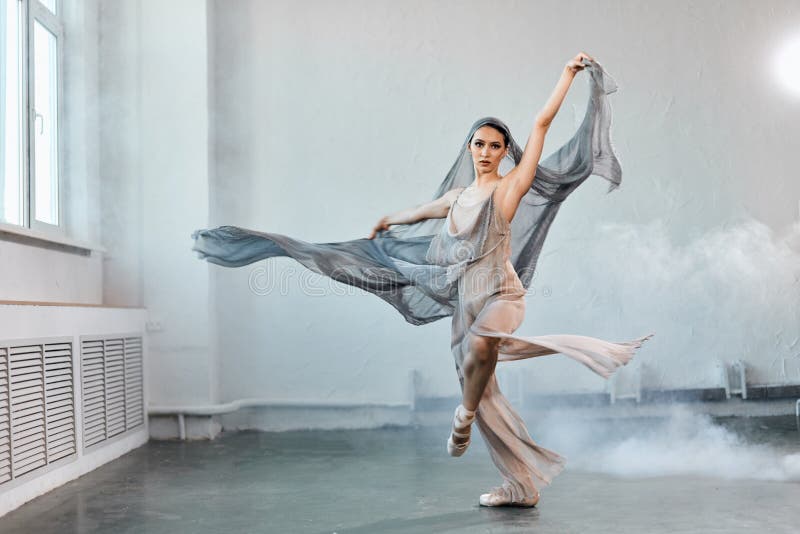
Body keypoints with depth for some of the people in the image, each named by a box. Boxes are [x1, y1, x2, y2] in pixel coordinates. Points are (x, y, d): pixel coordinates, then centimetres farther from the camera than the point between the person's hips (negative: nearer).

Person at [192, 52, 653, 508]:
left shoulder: (511, 187, -3)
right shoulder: (458, 196, 13)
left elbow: (542, 124, -7)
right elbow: (421, 211, 34)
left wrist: (570, 73, -8)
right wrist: (387, 221, 52)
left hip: (502, 294, -7)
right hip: (465, 300, 7)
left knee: (482, 343, -40)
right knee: (484, 394, 7)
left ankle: (464, 414, -10)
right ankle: (522, 486, 16)